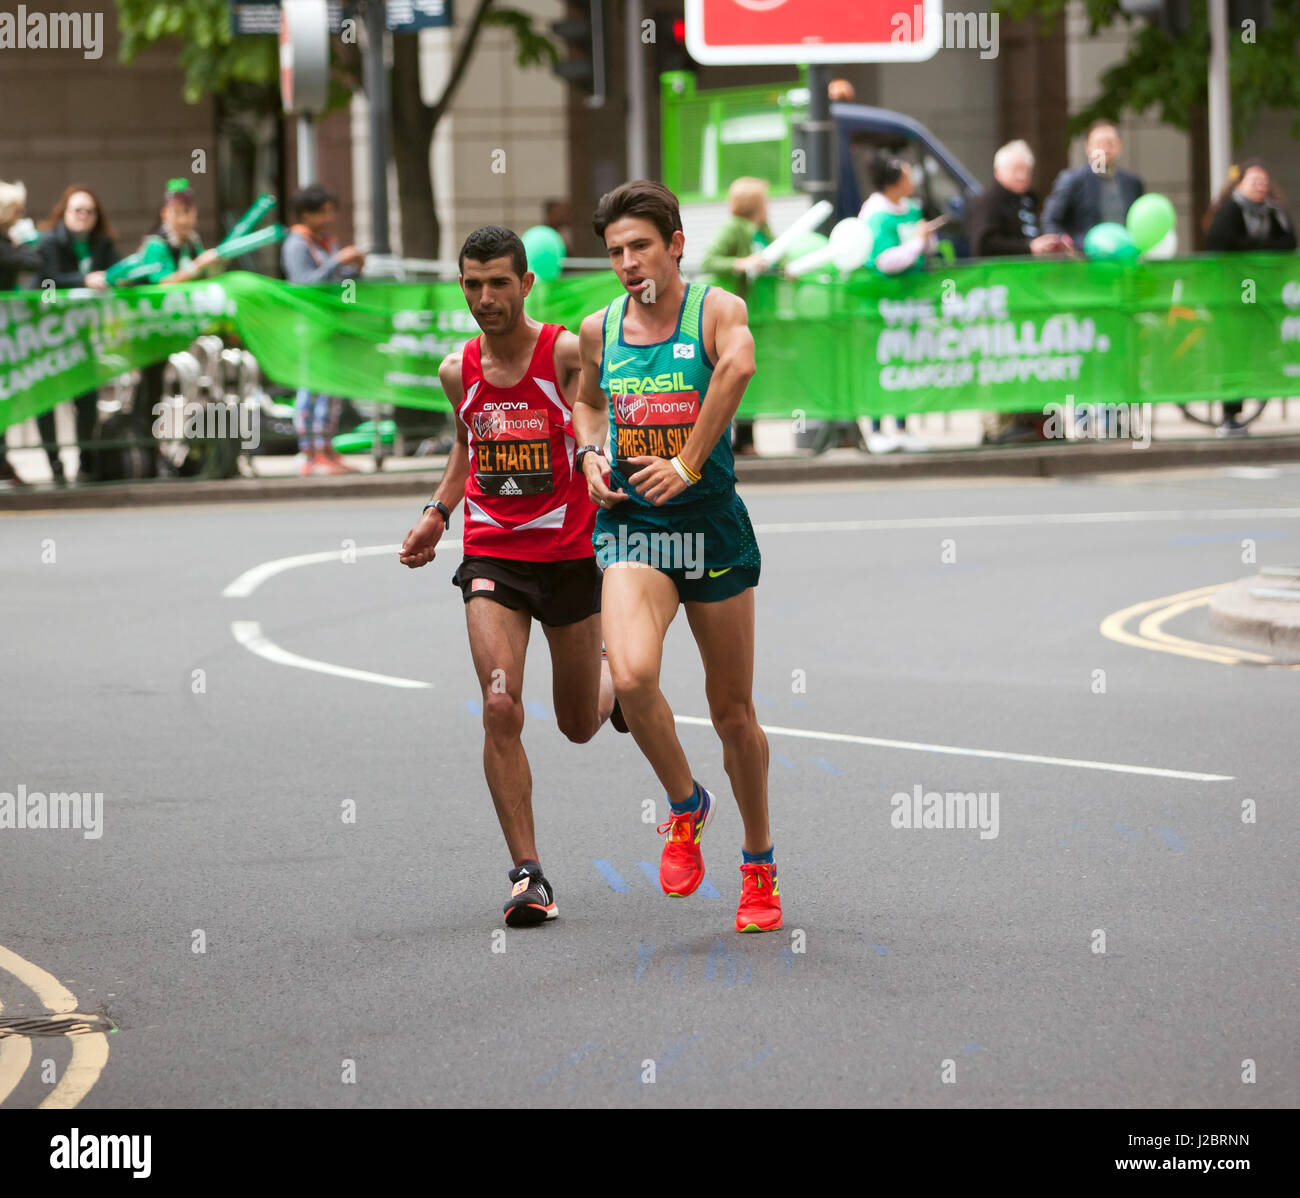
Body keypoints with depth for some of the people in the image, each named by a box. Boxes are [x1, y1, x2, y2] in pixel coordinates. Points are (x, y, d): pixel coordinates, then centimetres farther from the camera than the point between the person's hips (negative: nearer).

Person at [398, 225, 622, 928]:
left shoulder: (567, 353, -11)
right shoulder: (458, 370, 3)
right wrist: (437, 513, 12)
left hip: (571, 556, -2)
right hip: (491, 558, 2)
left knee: (579, 726, 13)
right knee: (501, 710, -17)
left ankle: (613, 674, 51)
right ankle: (527, 872, -10)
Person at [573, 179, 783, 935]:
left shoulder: (716, 310, -8)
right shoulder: (600, 328, 6)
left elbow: (738, 366, -31)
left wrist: (687, 465, -33)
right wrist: (591, 454, 6)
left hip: (711, 525, -2)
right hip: (630, 528, 2)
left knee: (733, 712, 8)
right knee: (633, 675, -25)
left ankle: (759, 865, 29)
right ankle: (686, 806, 1)